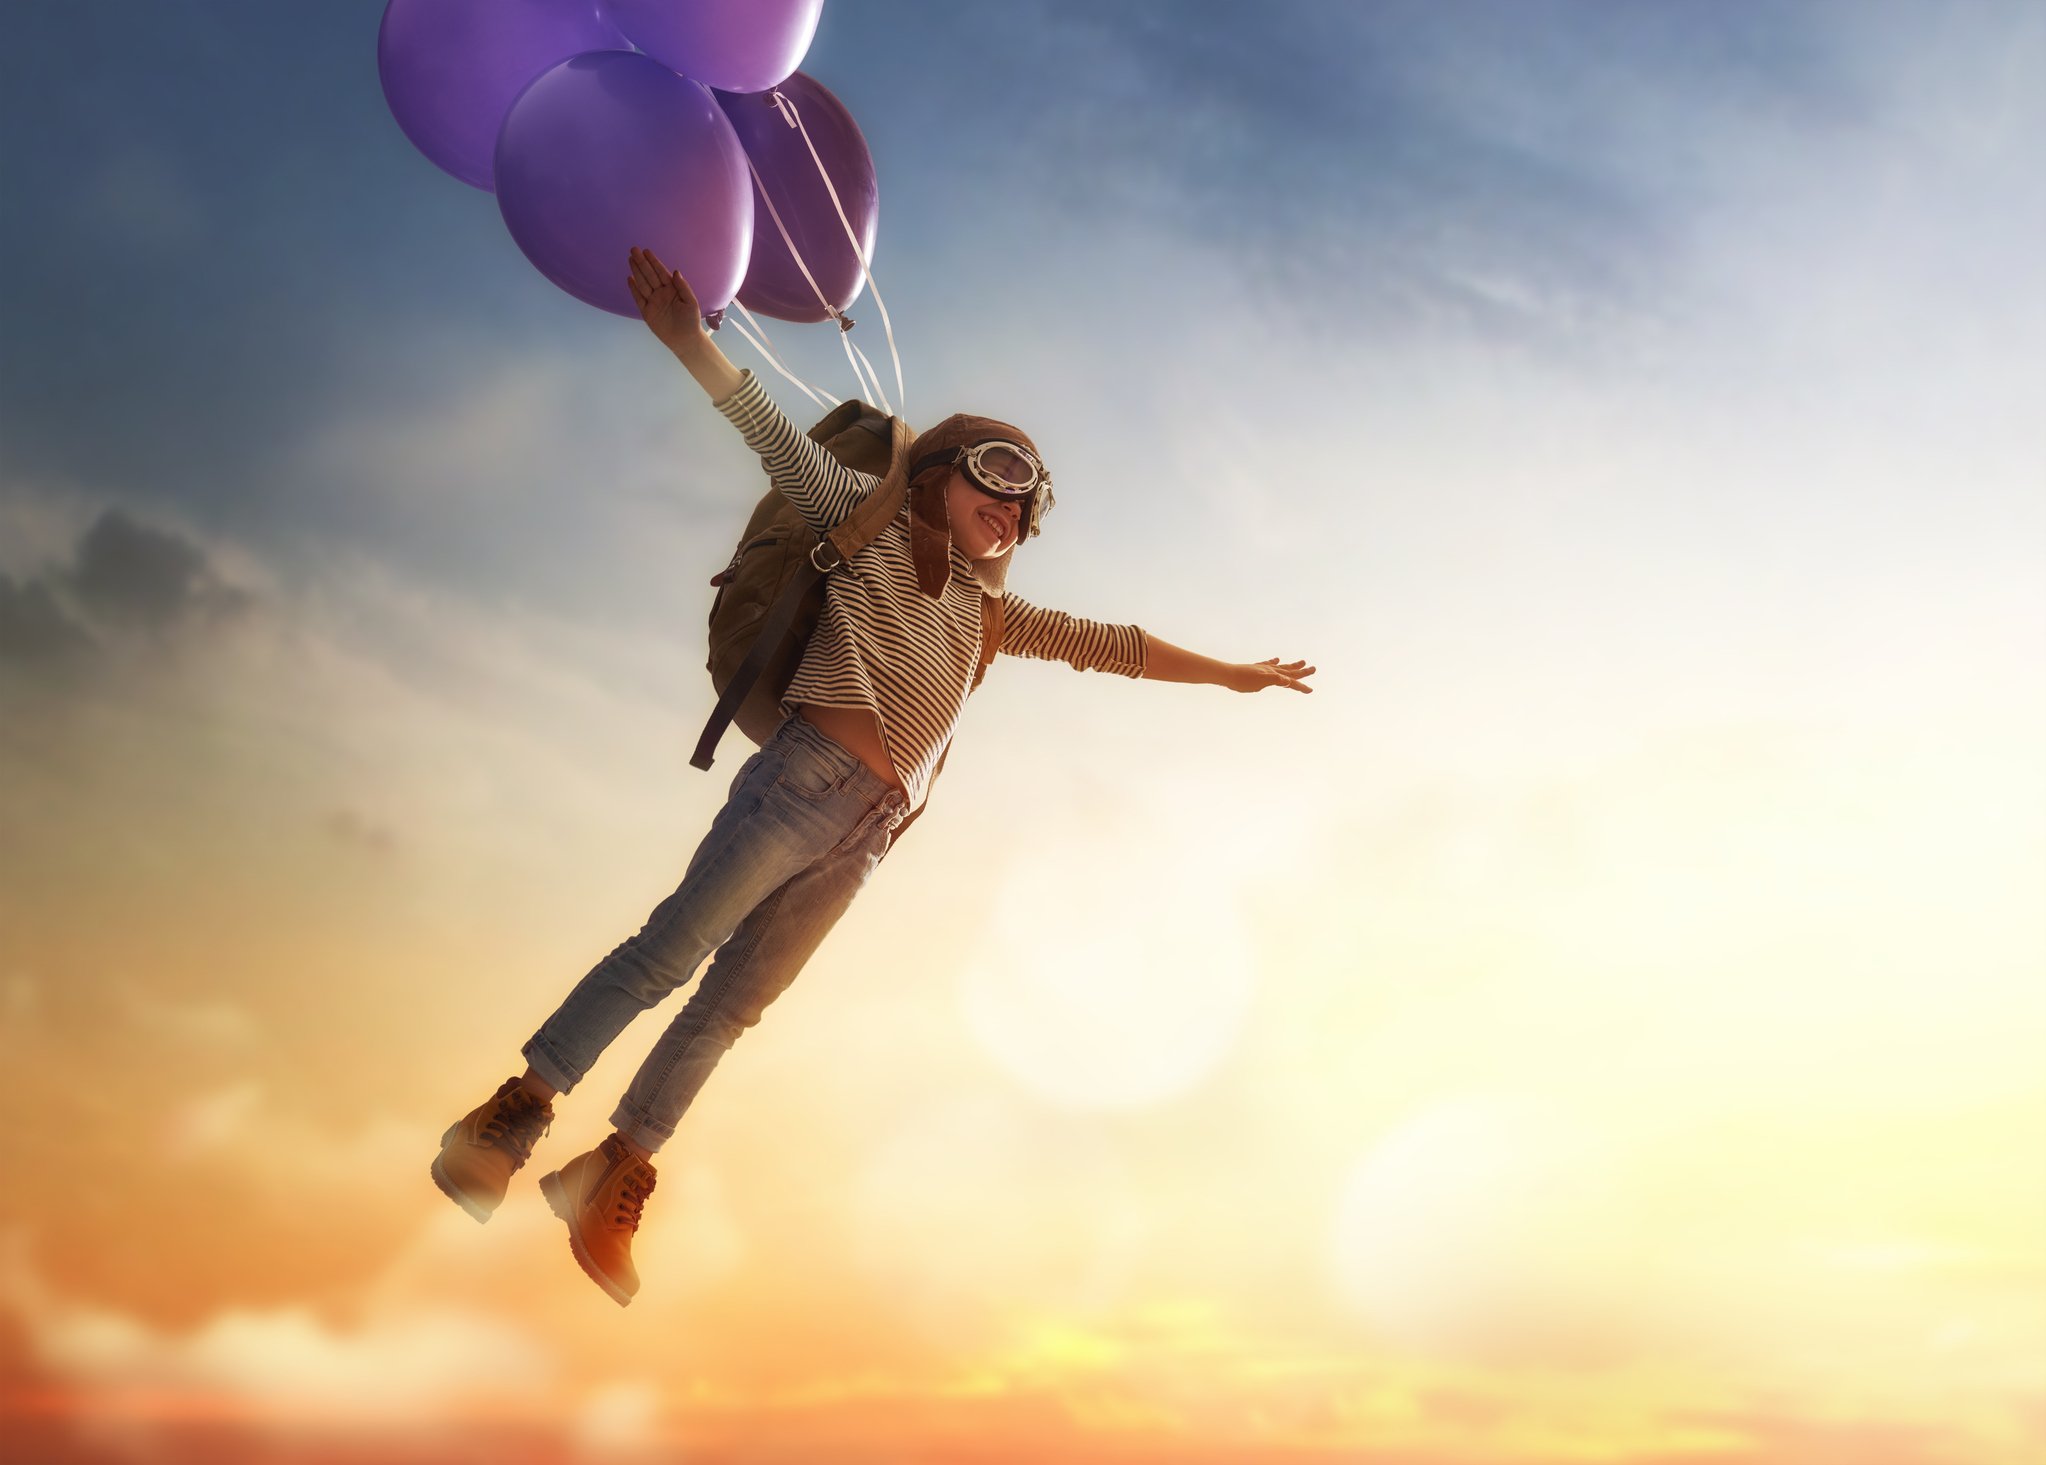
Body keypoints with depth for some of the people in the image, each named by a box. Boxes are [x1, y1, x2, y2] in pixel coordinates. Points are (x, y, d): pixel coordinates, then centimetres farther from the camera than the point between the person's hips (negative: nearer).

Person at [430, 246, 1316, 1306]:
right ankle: (510, 1116, -4)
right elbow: (784, 445, 1)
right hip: (808, 780, -6)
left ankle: (611, 1178, 9)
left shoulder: (988, 609, 25)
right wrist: (688, 341, -9)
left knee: (732, 1003, 4)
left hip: (865, 835, 6)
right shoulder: (873, 526, 10)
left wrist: (1228, 673, 31)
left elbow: (1108, 644, 29)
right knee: (668, 953, -12)